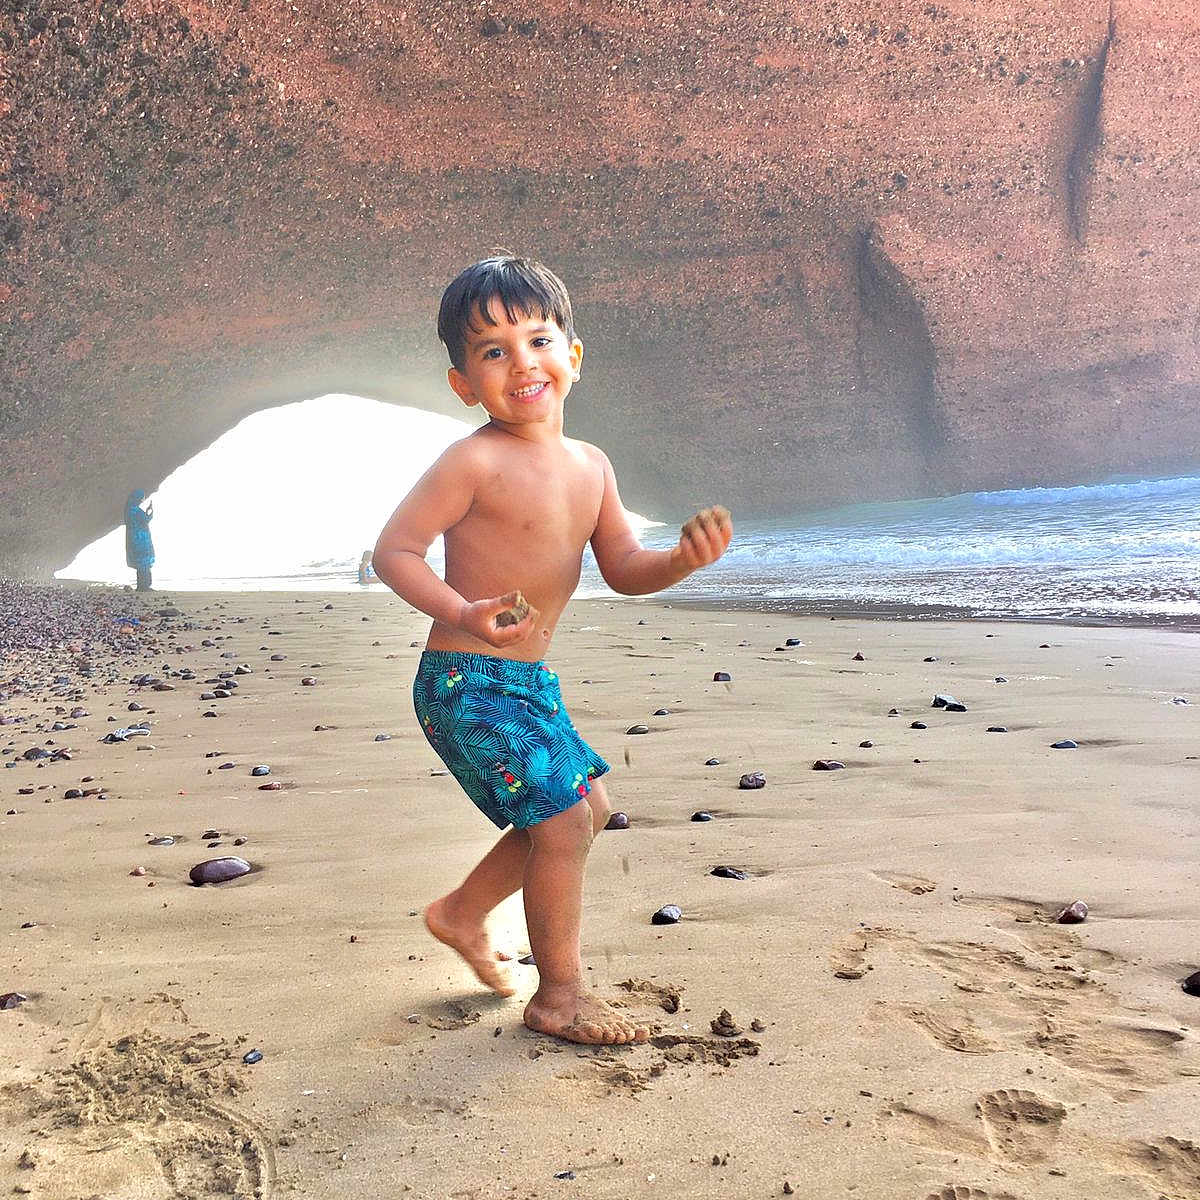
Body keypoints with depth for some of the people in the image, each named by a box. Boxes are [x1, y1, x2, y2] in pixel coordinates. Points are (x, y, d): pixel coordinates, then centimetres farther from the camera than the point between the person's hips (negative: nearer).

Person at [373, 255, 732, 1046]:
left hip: (530, 680, 9)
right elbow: (394, 551, -17)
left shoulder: (591, 466, 6)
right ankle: (560, 996, 11)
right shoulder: (475, 462, -17)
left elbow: (624, 570, 8)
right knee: (564, 819, -8)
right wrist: (463, 613, -31)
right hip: (468, 682, -9)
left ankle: (462, 913, 36)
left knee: (589, 802, 19)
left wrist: (685, 560, -11)